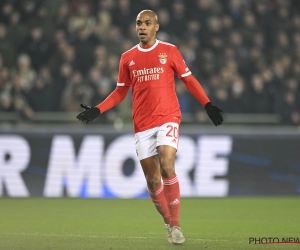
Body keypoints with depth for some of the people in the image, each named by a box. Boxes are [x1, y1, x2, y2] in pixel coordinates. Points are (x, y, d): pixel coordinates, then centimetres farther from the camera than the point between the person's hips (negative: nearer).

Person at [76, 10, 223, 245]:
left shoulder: (169, 51, 2)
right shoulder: (128, 57, 9)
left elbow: (189, 80, 5)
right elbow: (120, 92, 16)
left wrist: (208, 105, -5)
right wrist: (97, 110, 5)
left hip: (168, 118, -3)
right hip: (142, 124, 3)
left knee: (167, 167, -21)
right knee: (152, 179, 2)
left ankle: (176, 224, -13)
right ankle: (169, 225, 18)